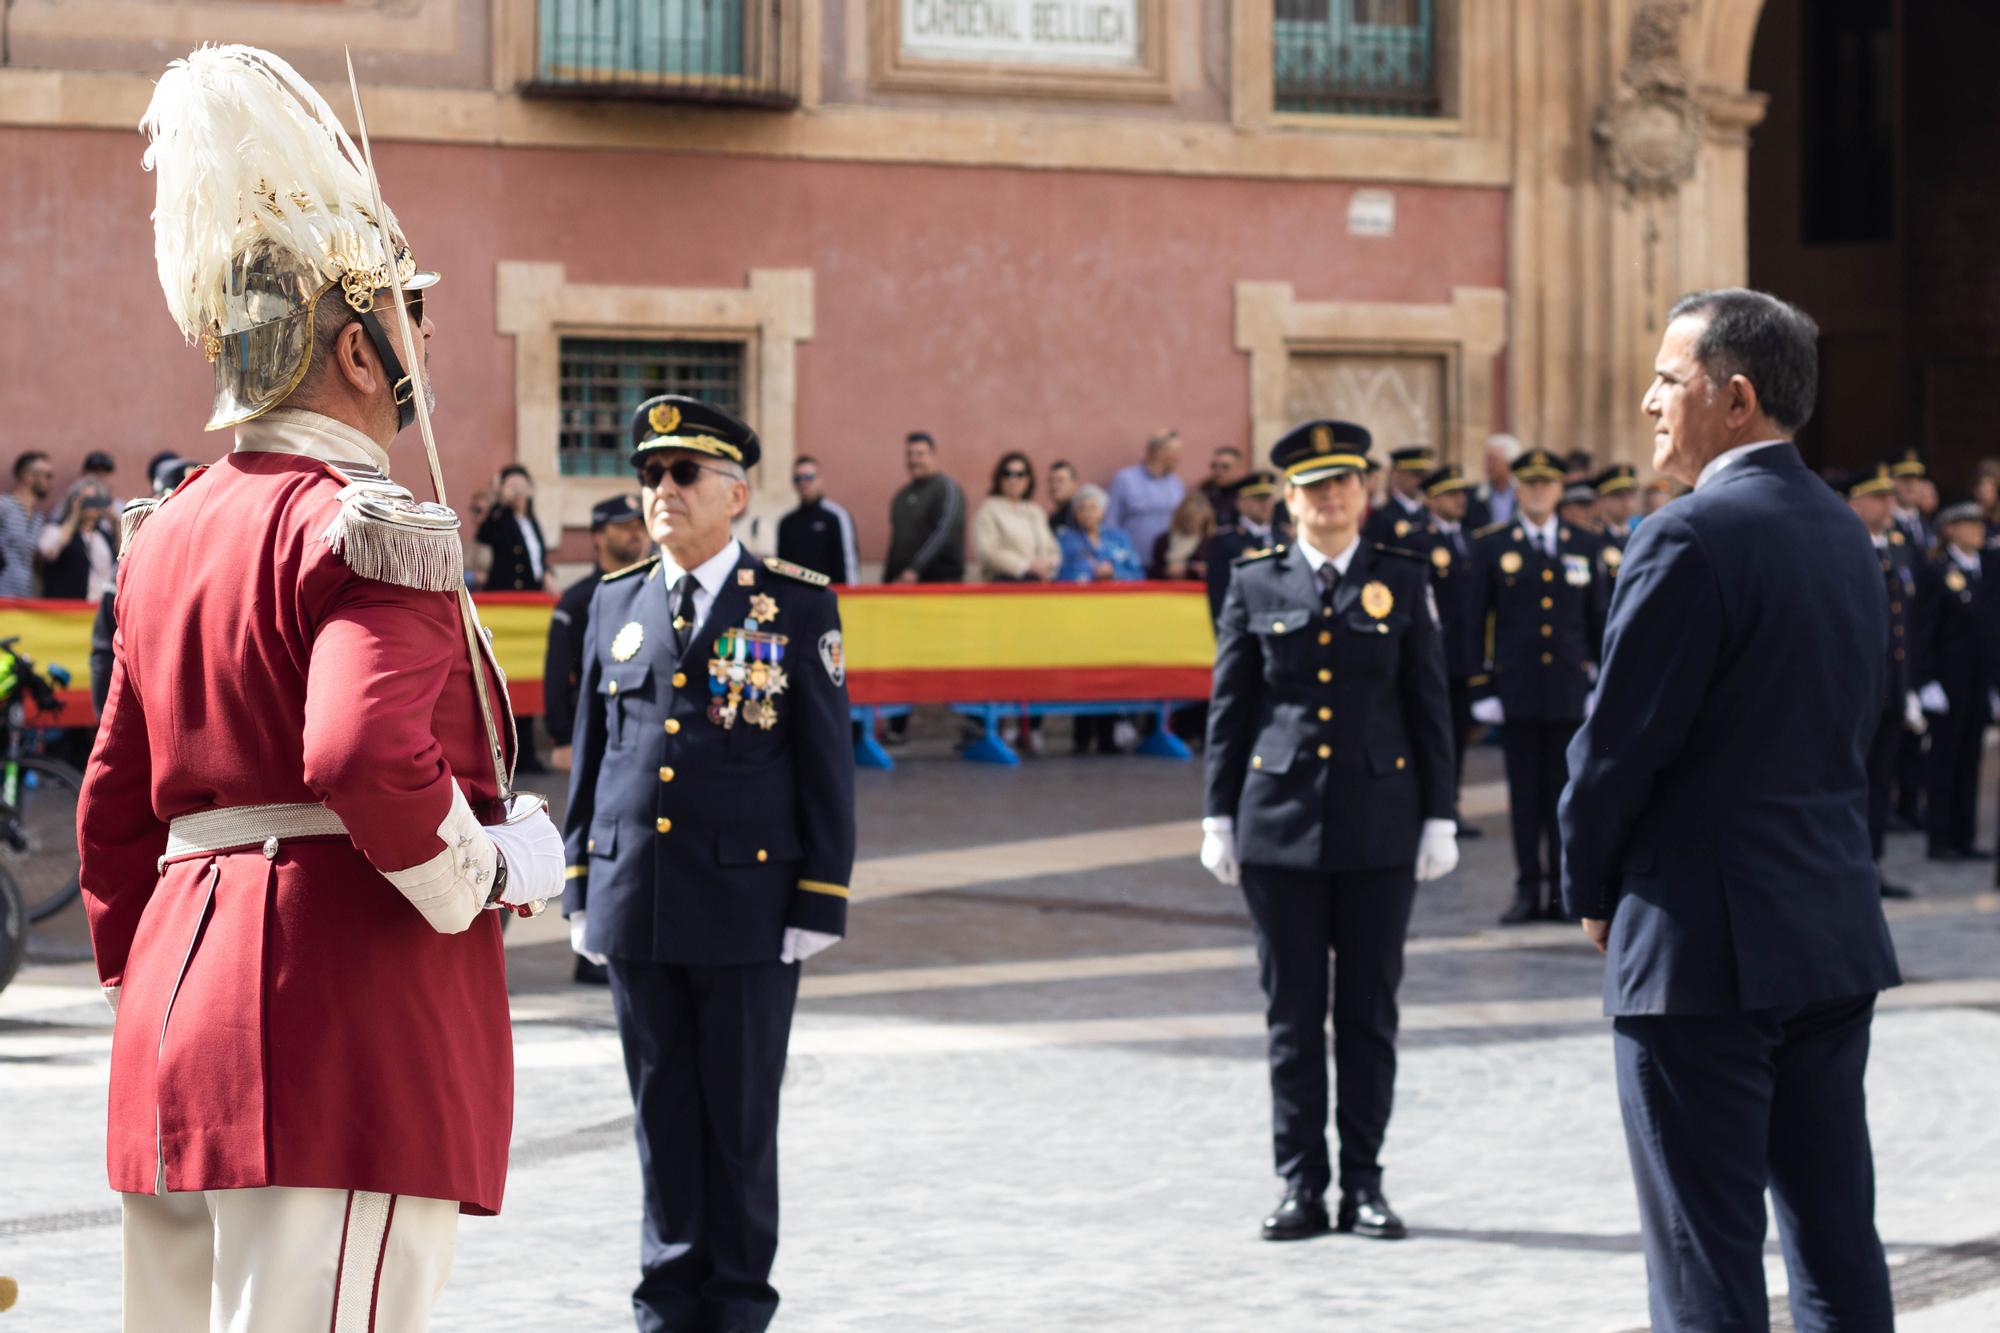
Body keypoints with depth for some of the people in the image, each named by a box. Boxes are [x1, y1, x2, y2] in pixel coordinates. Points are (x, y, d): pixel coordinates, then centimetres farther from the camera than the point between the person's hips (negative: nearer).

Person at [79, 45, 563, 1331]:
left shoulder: (169, 531, 15)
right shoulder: (368, 527, -11)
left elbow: (114, 813, 20)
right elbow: (365, 755, -29)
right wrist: (483, 872, -12)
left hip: (182, 994, 9)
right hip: (349, 1028, -9)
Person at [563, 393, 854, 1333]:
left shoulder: (798, 606, -2)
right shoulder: (615, 603, 9)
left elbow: (827, 767, -2)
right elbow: (591, 752, 14)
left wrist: (819, 903, -6)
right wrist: (579, 889, 11)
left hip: (747, 908, -3)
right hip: (634, 905, 3)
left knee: (740, 1116, 4)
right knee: (662, 1114, 9)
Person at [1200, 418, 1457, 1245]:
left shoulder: (1402, 582, 5)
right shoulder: (1255, 586, 5)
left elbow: (1430, 706, 5)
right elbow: (1228, 709, 7)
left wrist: (1439, 818, 1)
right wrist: (1217, 818, 3)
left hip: (1379, 827, 0)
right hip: (1280, 824, 0)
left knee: (1369, 1011, 4)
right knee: (1292, 1013, 3)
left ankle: (1364, 1184, 11)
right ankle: (1301, 1185, 10)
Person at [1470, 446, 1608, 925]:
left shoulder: (1584, 546, 10)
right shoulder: (1491, 545, 4)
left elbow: (1599, 620, 11)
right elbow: (1475, 621, 3)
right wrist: (1481, 689, -3)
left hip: (1569, 692, 1)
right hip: (1516, 693, -1)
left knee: (1565, 792, 2)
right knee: (1524, 794, 2)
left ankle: (1561, 890, 8)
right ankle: (1527, 890, 7)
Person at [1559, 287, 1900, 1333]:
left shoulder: (1690, 537, -15)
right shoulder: (1843, 533, 11)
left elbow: (1618, 741, -16)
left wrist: (1591, 892, 1)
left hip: (1704, 945, -8)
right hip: (1835, 935, 8)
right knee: (1836, 1238, 12)